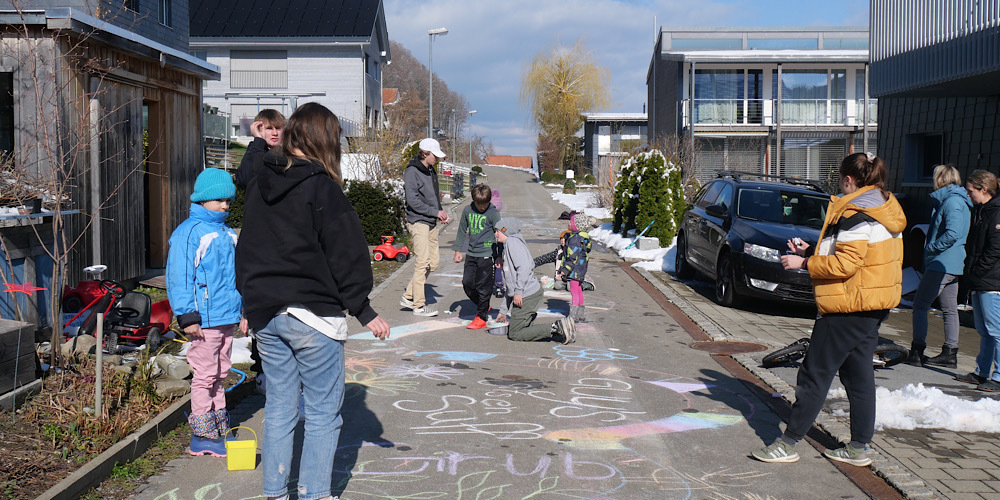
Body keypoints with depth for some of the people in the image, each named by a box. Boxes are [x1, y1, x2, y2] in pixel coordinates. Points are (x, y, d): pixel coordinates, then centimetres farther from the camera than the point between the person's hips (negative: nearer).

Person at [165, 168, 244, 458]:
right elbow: (179, 276, -13)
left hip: (228, 317, 8)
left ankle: (218, 429, 25)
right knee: (205, 375, -2)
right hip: (205, 320, -8)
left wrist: (243, 308, 23)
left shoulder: (227, 233, 15)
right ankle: (202, 437, 7)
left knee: (220, 374, 15)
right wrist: (187, 316, -16)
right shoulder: (189, 232, -10)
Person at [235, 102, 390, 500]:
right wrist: (363, 310, -7)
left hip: (265, 313, 7)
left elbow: (246, 249, 17)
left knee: (278, 408, 14)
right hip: (312, 314, -7)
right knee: (323, 413, 3)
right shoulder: (320, 186, -11)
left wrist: (250, 301, 24)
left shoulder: (259, 186, 10)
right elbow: (346, 253, -11)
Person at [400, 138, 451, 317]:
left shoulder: (431, 171, 15)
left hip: (431, 223, 9)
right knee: (423, 263, -8)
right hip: (418, 222, -9)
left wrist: (441, 214, 8)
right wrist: (435, 212, -15)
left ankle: (408, 296, 18)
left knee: (432, 263, 8)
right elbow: (413, 201, -18)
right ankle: (419, 305, -1)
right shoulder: (412, 172, -11)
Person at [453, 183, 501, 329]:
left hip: (486, 254, -5)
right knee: (467, 282, 3)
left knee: (483, 286, -3)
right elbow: (462, 231, 16)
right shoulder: (467, 211, 5)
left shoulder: (493, 213, -7)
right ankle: (483, 306, 26)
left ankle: (482, 317, 8)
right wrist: (458, 250, 13)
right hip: (471, 254, 5)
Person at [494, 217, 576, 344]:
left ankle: (556, 328, -12)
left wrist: (518, 291, -23)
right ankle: (560, 330, 0)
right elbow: (511, 285, 26)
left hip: (526, 296, -10)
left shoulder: (512, 242, -6)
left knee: (514, 334, -4)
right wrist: (503, 311, 26)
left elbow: (524, 267, -22)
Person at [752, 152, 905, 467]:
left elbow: (845, 264, -23)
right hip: (873, 305, 10)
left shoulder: (856, 213, -18)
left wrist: (804, 263, -13)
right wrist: (811, 253, 16)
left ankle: (788, 443, 2)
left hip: (849, 307, -10)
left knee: (815, 374, -4)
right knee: (858, 375, 13)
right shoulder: (884, 207, 14)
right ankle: (859, 448, 18)